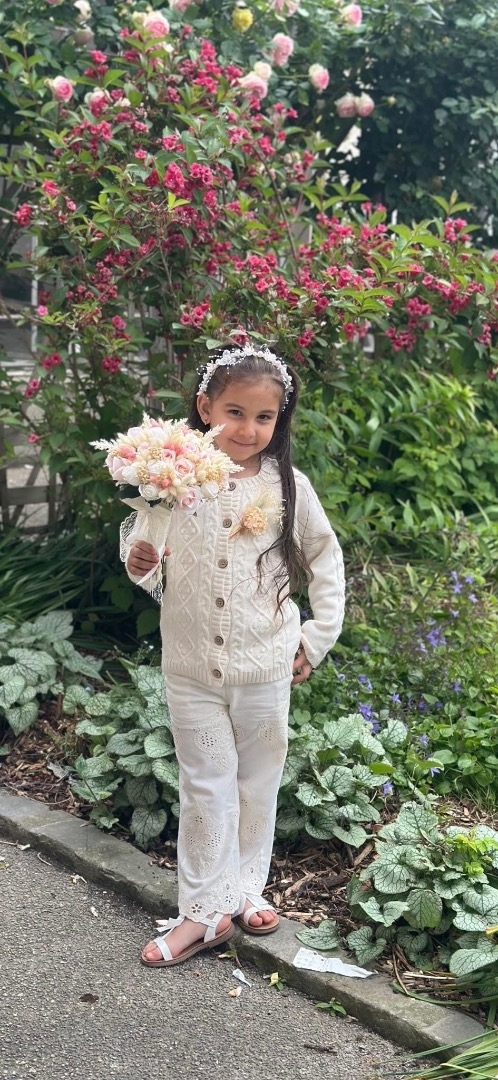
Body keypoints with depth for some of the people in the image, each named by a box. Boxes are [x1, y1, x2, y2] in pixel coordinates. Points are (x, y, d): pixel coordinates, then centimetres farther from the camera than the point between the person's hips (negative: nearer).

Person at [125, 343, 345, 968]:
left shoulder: (288, 487, -5)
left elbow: (324, 558, 8)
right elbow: (150, 565, 5)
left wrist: (320, 636, 4)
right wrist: (138, 564, -17)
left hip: (266, 666, 1)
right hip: (190, 666, 0)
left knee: (258, 781, 14)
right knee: (206, 788, 8)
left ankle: (245, 887, 32)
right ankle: (203, 911, 18)